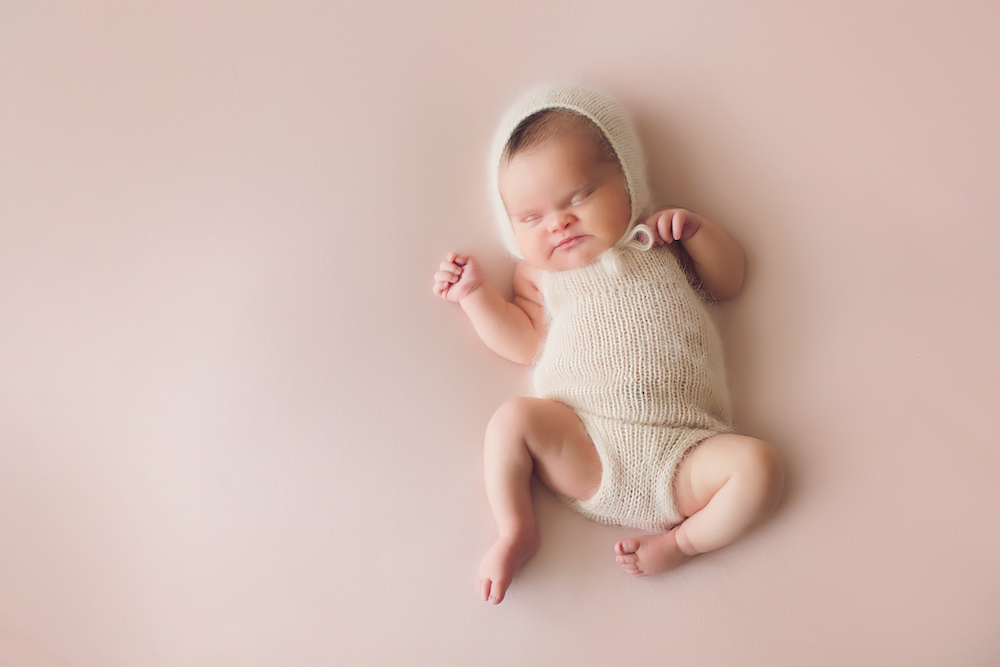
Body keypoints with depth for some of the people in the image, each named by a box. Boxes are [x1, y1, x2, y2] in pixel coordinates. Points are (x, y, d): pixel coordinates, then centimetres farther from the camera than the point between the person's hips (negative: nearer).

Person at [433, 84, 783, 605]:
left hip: (681, 453, 1)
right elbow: (524, 342, 9)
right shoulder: (539, 274, 16)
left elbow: (729, 283, 19)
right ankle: (517, 532, -5)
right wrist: (475, 294, 1)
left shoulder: (658, 241, 16)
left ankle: (681, 541, 0)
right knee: (513, 418, -24)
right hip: (584, 450, 0)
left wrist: (698, 230, 3)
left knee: (758, 464, -20)